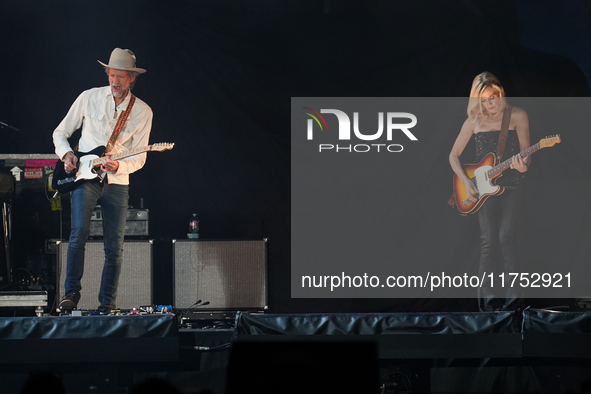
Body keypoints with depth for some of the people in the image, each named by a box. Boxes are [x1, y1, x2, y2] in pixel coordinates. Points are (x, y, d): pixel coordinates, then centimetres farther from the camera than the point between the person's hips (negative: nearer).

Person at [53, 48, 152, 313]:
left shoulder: (143, 112, 3)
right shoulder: (89, 98, 2)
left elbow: (139, 157, 2)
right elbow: (60, 132, 12)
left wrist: (119, 166, -18)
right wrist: (66, 154, -8)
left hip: (117, 183, 2)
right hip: (84, 178, -1)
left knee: (115, 248, 0)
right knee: (79, 231, -23)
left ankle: (106, 306, 9)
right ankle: (71, 293, -14)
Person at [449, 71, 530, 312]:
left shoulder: (517, 116, 0)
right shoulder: (474, 122, 6)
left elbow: (525, 153, -1)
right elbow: (454, 155, 12)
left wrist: (522, 166, -24)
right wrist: (466, 182, -1)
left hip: (511, 185, -2)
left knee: (506, 236, -16)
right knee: (488, 240, -8)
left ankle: (512, 295, -9)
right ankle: (488, 297, -1)